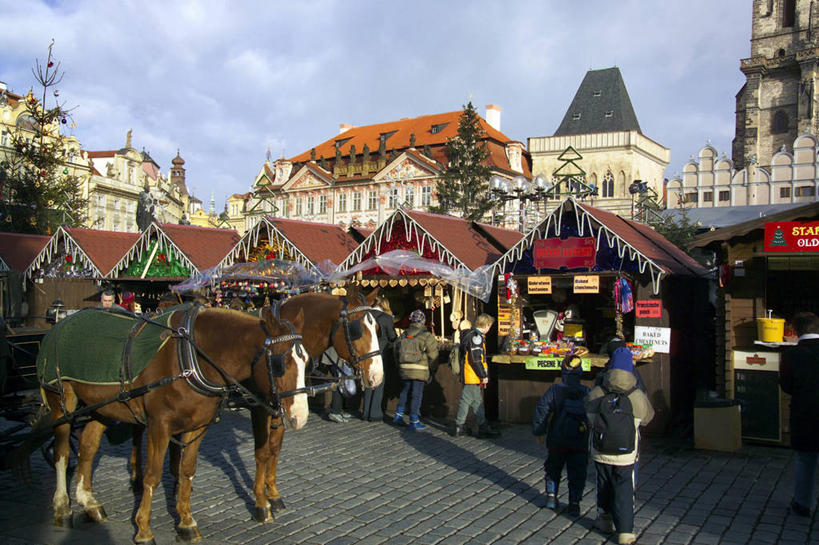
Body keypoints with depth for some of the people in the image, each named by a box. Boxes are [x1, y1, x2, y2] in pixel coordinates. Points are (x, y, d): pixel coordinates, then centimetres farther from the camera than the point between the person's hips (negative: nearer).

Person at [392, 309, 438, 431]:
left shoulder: (403, 335, 9)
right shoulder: (426, 335, -8)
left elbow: (396, 352, 15)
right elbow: (433, 355, -7)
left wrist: (400, 366, 24)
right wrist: (433, 369, 7)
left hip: (404, 369, 5)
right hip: (420, 370, -5)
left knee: (405, 391, 20)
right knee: (417, 394, -1)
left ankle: (398, 415, 21)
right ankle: (414, 422, 2)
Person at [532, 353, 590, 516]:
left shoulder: (554, 390, -11)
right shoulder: (587, 393, -6)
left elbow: (542, 410, -11)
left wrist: (539, 431, 0)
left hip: (557, 441, 0)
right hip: (580, 443, 0)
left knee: (553, 469, 21)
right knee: (577, 474, 11)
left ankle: (551, 496, 21)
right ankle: (574, 504, 12)